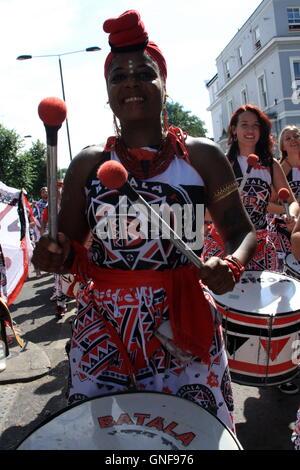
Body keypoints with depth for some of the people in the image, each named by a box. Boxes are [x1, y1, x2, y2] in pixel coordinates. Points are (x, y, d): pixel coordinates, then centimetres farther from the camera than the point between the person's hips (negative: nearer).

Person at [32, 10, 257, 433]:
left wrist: (232, 265, -16)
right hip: (103, 327, 1)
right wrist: (56, 255, -13)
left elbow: (242, 231, 4)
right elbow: (69, 246, 9)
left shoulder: (202, 156, 1)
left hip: (184, 322, 0)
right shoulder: (87, 164, 4)